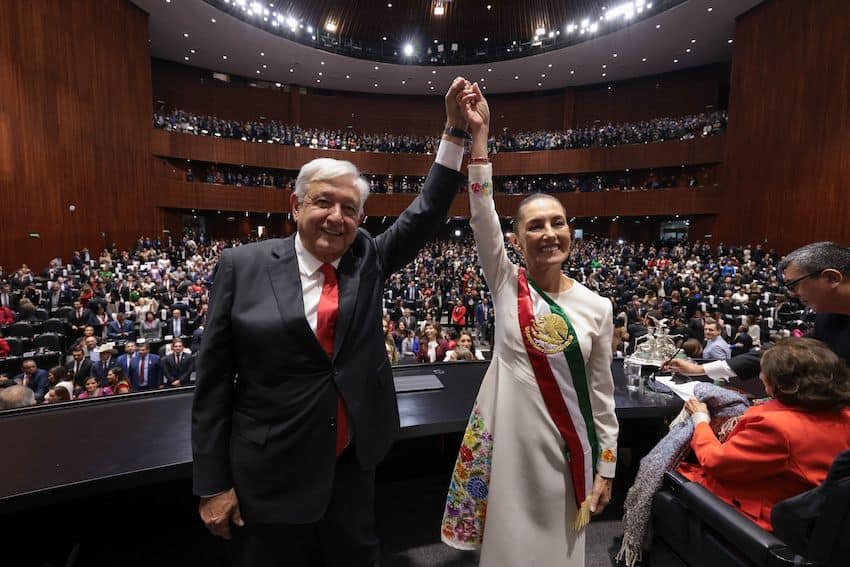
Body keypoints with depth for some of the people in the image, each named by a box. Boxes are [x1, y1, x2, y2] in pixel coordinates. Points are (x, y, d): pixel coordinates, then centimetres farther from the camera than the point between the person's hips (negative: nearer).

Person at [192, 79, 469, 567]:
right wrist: (213, 484, -5)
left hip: (354, 464, 3)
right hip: (271, 473, -2)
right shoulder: (244, 265, -11)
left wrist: (456, 131, -11)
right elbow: (214, 380, -7)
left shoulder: (367, 259, -2)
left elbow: (427, 213, -4)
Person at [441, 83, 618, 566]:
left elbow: (602, 393, 1)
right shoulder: (507, 284, -7)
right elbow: (482, 215, -20)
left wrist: (606, 466, 3)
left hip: (566, 444, 1)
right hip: (508, 435, -1)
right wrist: (480, 134, -24)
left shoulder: (596, 307, -4)